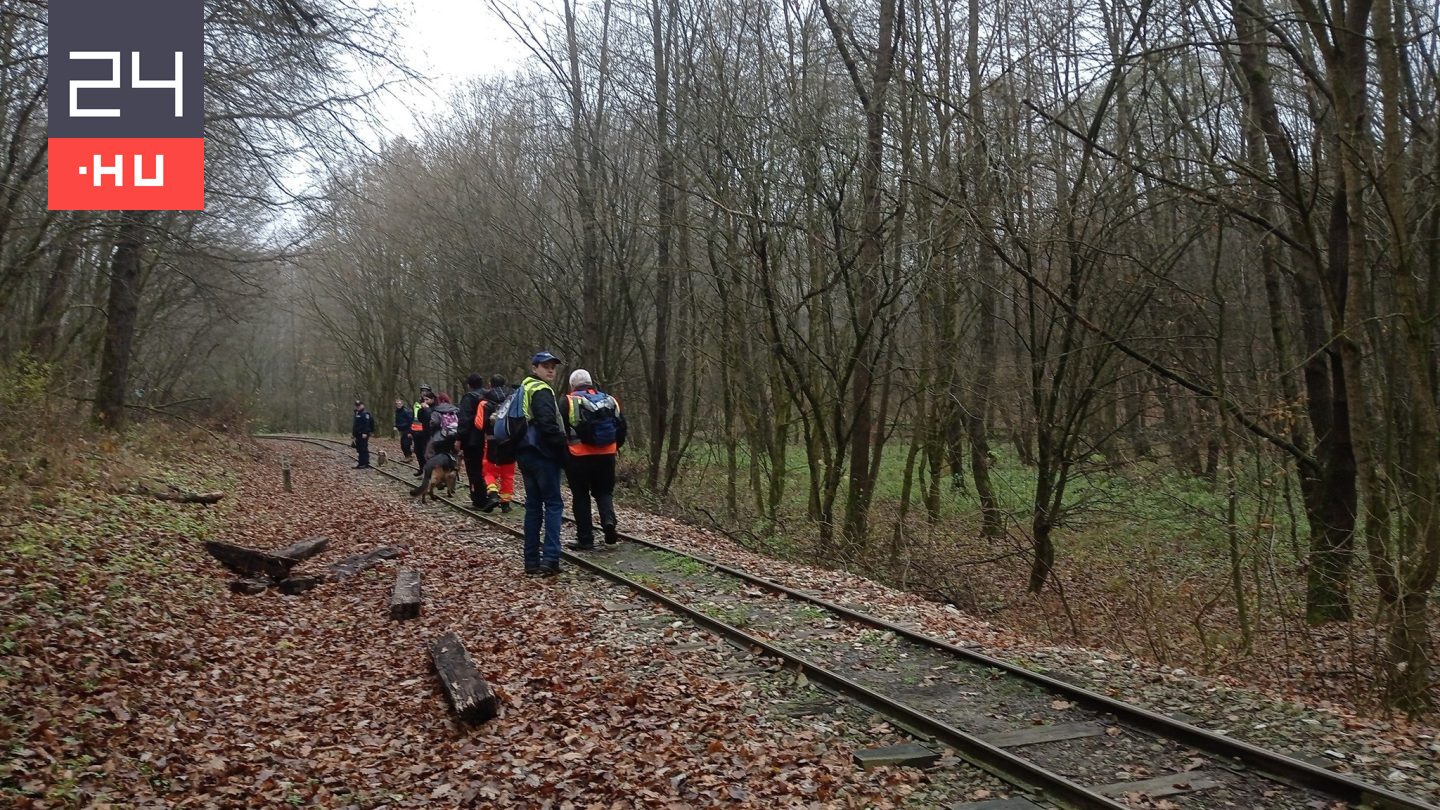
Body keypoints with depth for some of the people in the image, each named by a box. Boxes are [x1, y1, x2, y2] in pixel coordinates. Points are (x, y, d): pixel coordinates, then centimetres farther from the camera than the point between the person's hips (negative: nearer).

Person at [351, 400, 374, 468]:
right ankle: (361, 463, 18)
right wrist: (353, 432, 24)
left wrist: (365, 433, -26)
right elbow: (355, 424, 27)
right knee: (359, 449, 12)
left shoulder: (365, 413, -12)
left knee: (364, 449, -10)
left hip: (363, 435, -10)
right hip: (358, 434, 10)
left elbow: (366, 424, -20)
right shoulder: (357, 413, 20)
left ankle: (366, 464, -9)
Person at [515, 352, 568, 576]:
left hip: (525, 453, 9)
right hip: (542, 454, -9)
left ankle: (531, 561, 12)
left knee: (533, 505, 11)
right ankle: (550, 558, -13)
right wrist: (563, 446, -13)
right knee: (553, 504, -5)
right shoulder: (541, 391, -12)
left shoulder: (523, 389, 18)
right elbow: (548, 424, -24)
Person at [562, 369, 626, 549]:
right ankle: (609, 522, -9)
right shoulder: (610, 401, 8)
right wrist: (614, 447, 22)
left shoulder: (569, 402, -4)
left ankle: (585, 539, 8)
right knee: (604, 492, 17)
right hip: (606, 456, 3)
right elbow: (621, 427, 11)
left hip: (579, 457, -3)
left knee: (580, 497, 8)